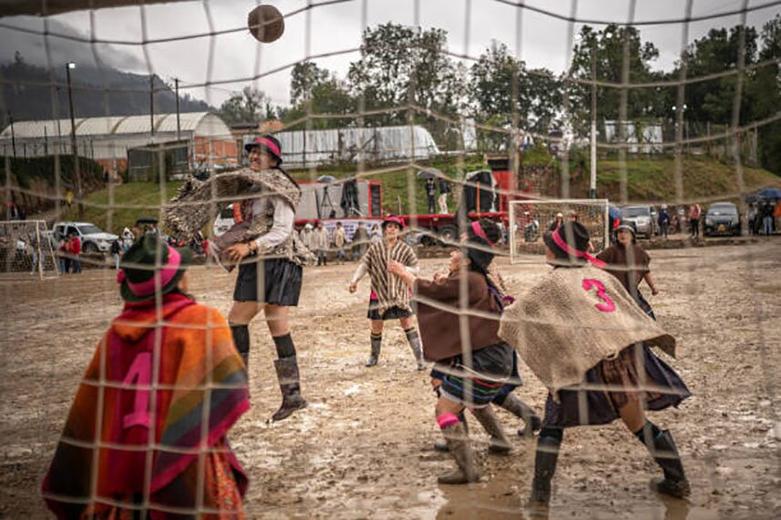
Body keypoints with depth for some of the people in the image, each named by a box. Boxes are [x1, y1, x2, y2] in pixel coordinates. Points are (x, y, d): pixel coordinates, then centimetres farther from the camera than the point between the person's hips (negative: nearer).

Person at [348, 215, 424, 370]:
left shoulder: (405, 249, -1)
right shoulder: (375, 248, 2)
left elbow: (415, 268, -1)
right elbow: (364, 264, -3)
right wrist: (355, 280, -17)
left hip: (400, 293, -1)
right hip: (379, 292, 1)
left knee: (408, 323, -8)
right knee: (376, 327, 9)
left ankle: (420, 359, -4)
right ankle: (374, 356, 32)